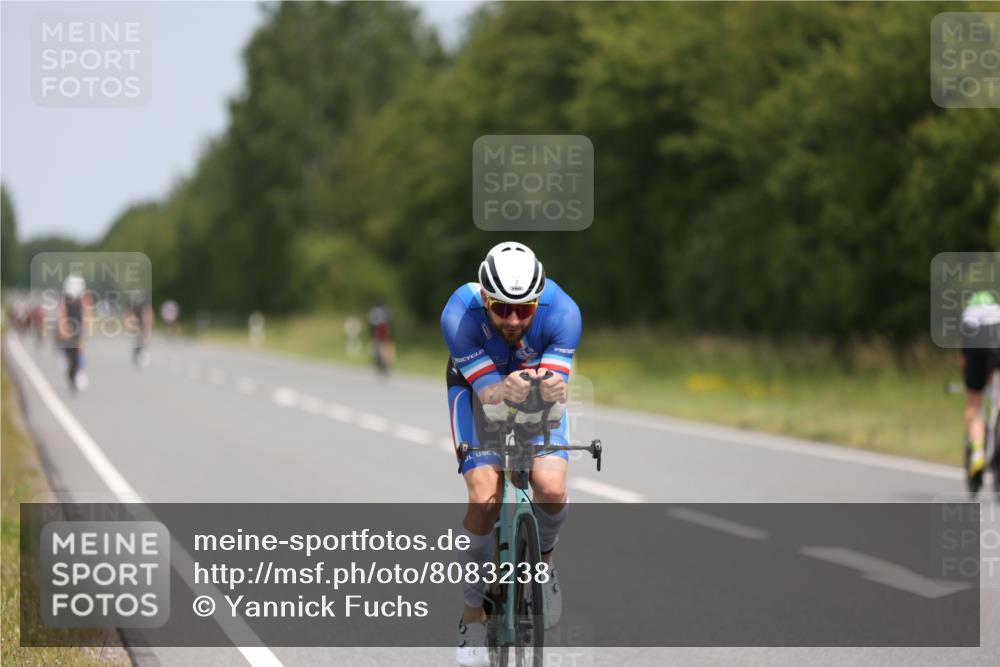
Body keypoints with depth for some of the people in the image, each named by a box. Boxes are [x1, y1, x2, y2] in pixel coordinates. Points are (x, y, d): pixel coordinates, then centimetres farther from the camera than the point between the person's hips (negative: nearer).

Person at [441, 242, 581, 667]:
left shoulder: (562, 311, -34)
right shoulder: (459, 315, -35)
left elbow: (556, 387, -34)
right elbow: (487, 394, -35)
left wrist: (552, 389, -58)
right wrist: (505, 393, -58)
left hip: (539, 377, 1)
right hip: (478, 383, -1)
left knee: (552, 489, -23)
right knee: (485, 499, -21)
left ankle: (543, 558, 12)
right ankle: (473, 616, -3)